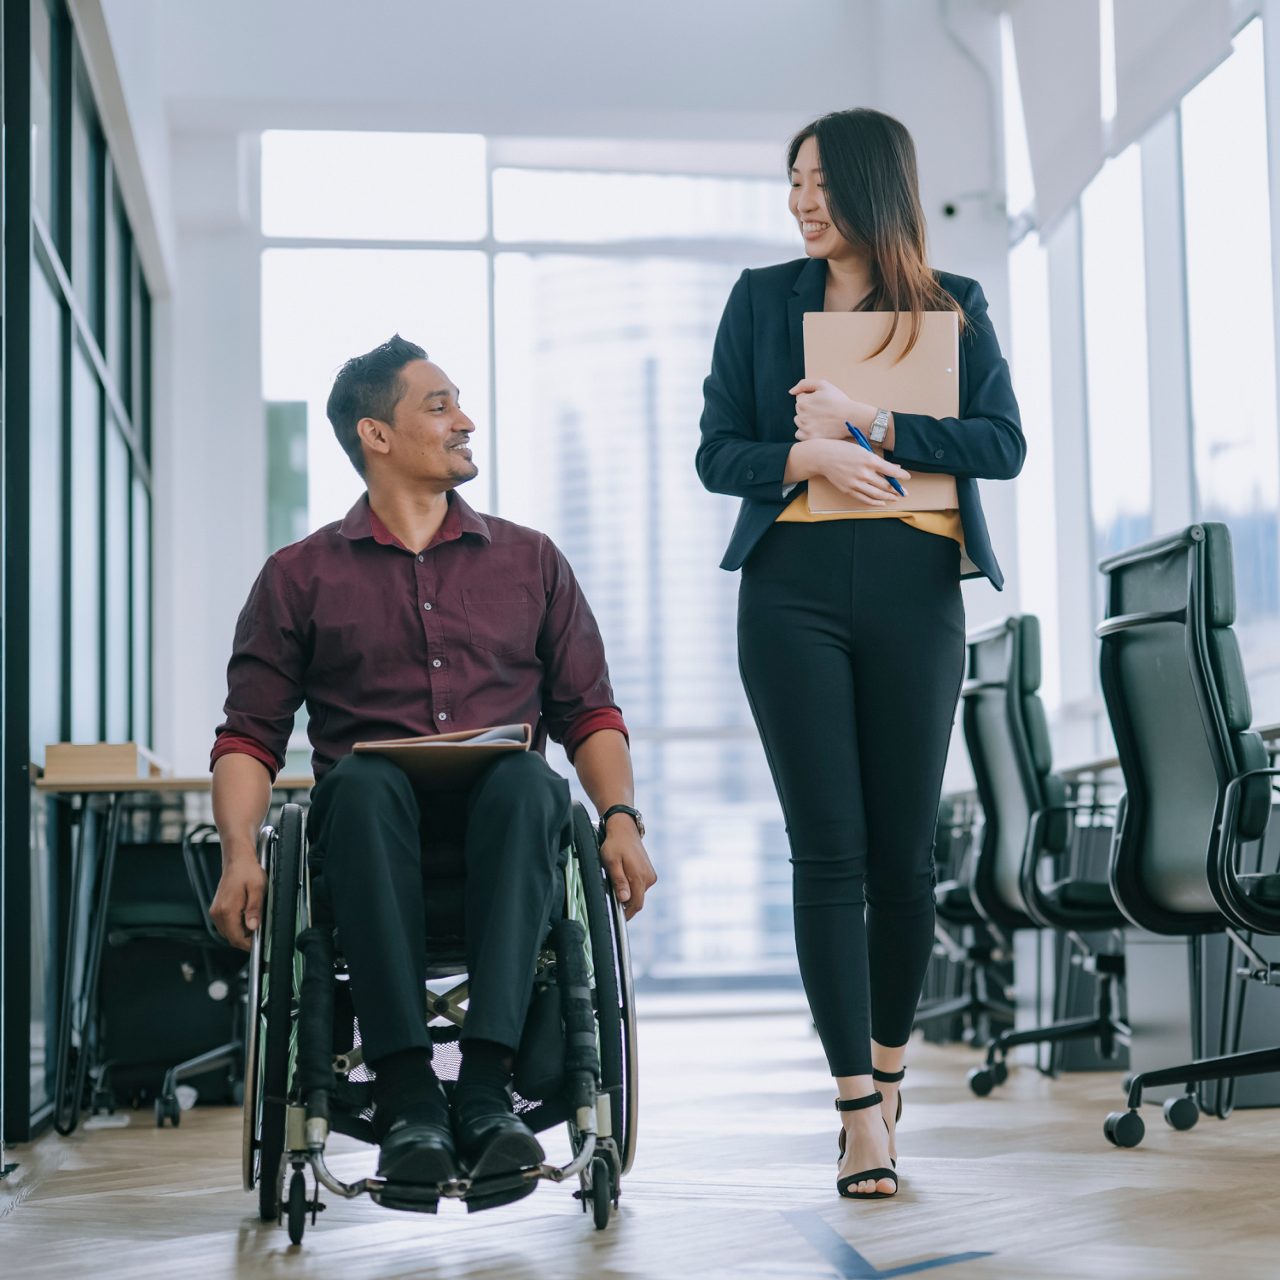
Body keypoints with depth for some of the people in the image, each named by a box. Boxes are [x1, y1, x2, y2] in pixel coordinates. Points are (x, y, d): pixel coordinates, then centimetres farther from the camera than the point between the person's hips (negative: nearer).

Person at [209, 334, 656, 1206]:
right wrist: (241, 855, -10)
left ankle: (486, 1088, -42)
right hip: (375, 833, -1)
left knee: (530, 782, -35)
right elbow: (250, 735, 9)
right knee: (362, 780, -37)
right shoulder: (302, 576, 16)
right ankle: (408, 1095, -40)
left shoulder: (530, 561, 21)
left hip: (500, 829, 1)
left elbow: (589, 713, 15)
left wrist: (621, 818, -5)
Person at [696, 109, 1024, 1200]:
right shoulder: (763, 298, 11)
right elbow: (718, 454, 6)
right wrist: (810, 458, -13)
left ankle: (887, 1061, 24)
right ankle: (859, 1106, -3)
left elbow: (1005, 445, -2)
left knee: (906, 849, 4)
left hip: (913, 590, 0)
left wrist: (869, 425, -12)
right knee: (829, 849, -5)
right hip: (793, 589, 0)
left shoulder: (953, 306, 9)